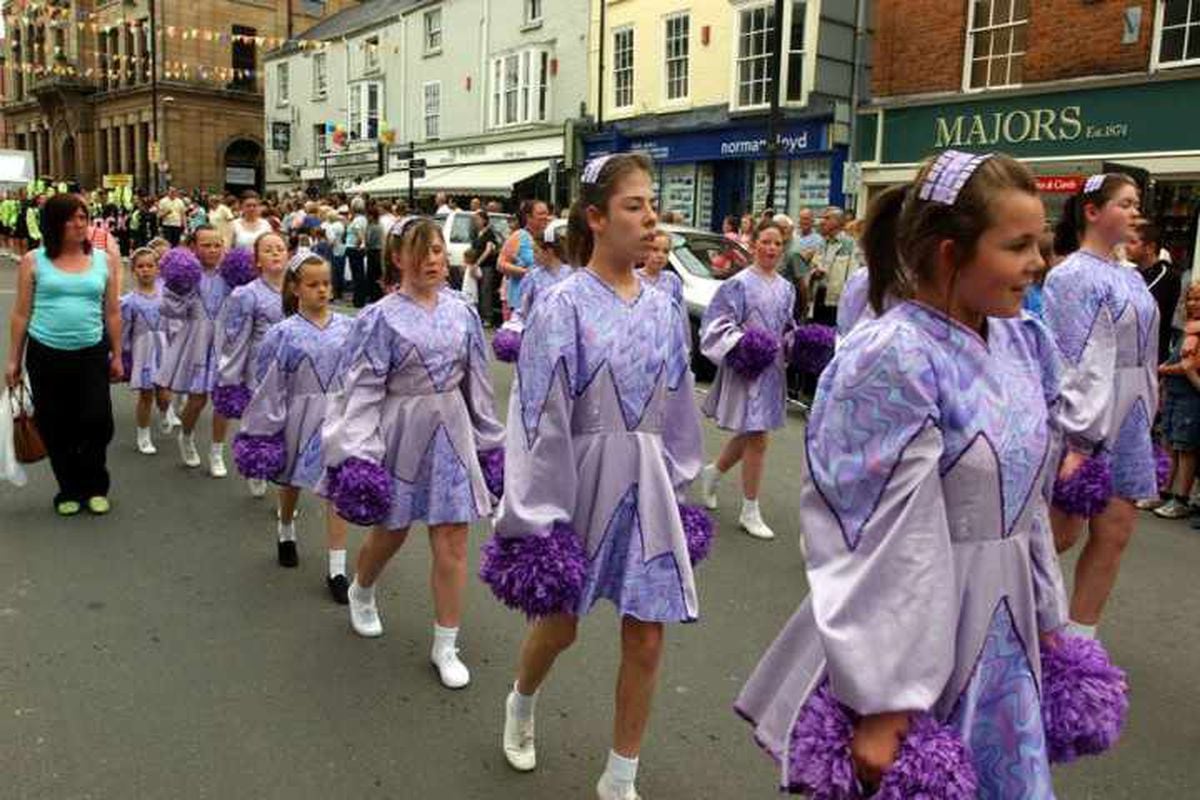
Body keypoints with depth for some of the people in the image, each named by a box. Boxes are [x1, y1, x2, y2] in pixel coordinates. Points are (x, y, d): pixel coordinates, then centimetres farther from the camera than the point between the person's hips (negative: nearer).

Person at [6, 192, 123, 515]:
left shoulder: (105, 261, 3)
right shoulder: (33, 262, 1)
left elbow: (112, 313, 8)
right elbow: (21, 314, 4)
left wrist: (117, 355, 8)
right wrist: (14, 360, 5)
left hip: (92, 354, 0)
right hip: (46, 355, 0)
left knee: (98, 421, -5)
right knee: (56, 428, 8)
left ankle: (95, 487, 18)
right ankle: (69, 490, 25)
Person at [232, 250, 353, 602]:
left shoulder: (347, 328, -3)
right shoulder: (284, 334, -9)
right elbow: (269, 385, -5)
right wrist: (266, 428, -4)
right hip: (300, 415, 0)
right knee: (292, 480, 21)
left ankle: (337, 569, 4)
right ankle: (285, 532, 52)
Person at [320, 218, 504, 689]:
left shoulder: (461, 311, 2)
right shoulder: (382, 318, -9)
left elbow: (477, 382, 8)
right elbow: (363, 390, -12)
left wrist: (490, 441, 10)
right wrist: (359, 456, -18)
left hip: (451, 433, 3)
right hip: (400, 433, -2)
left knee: (452, 542, 2)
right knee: (391, 532, 16)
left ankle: (445, 646, 17)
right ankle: (361, 592, 50)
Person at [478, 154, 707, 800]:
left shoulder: (662, 309, 3)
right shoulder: (564, 306, -12)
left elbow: (676, 412, 11)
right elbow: (541, 422, -13)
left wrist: (675, 492, 13)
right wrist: (536, 519, -13)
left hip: (646, 485, 4)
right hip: (578, 480, -4)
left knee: (645, 638, 6)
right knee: (558, 626, 13)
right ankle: (520, 705, 48)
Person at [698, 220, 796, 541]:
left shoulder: (786, 288, 12)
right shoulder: (739, 283, -9)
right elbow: (718, 324, -10)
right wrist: (740, 345, -24)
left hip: (773, 369, 7)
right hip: (747, 369, -7)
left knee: (749, 435, 15)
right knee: (756, 439, -5)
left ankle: (713, 473, 42)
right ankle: (750, 511, 7)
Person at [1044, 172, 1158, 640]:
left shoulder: (1130, 278, 13)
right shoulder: (1073, 275, -12)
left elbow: (1141, 356, 16)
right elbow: (1073, 364, -18)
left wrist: (1144, 421, 15)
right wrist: (1076, 440, -20)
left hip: (1128, 424, 8)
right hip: (1085, 424, -8)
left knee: (1114, 536, 8)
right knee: (1062, 535, -1)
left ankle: (1078, 639, 19)